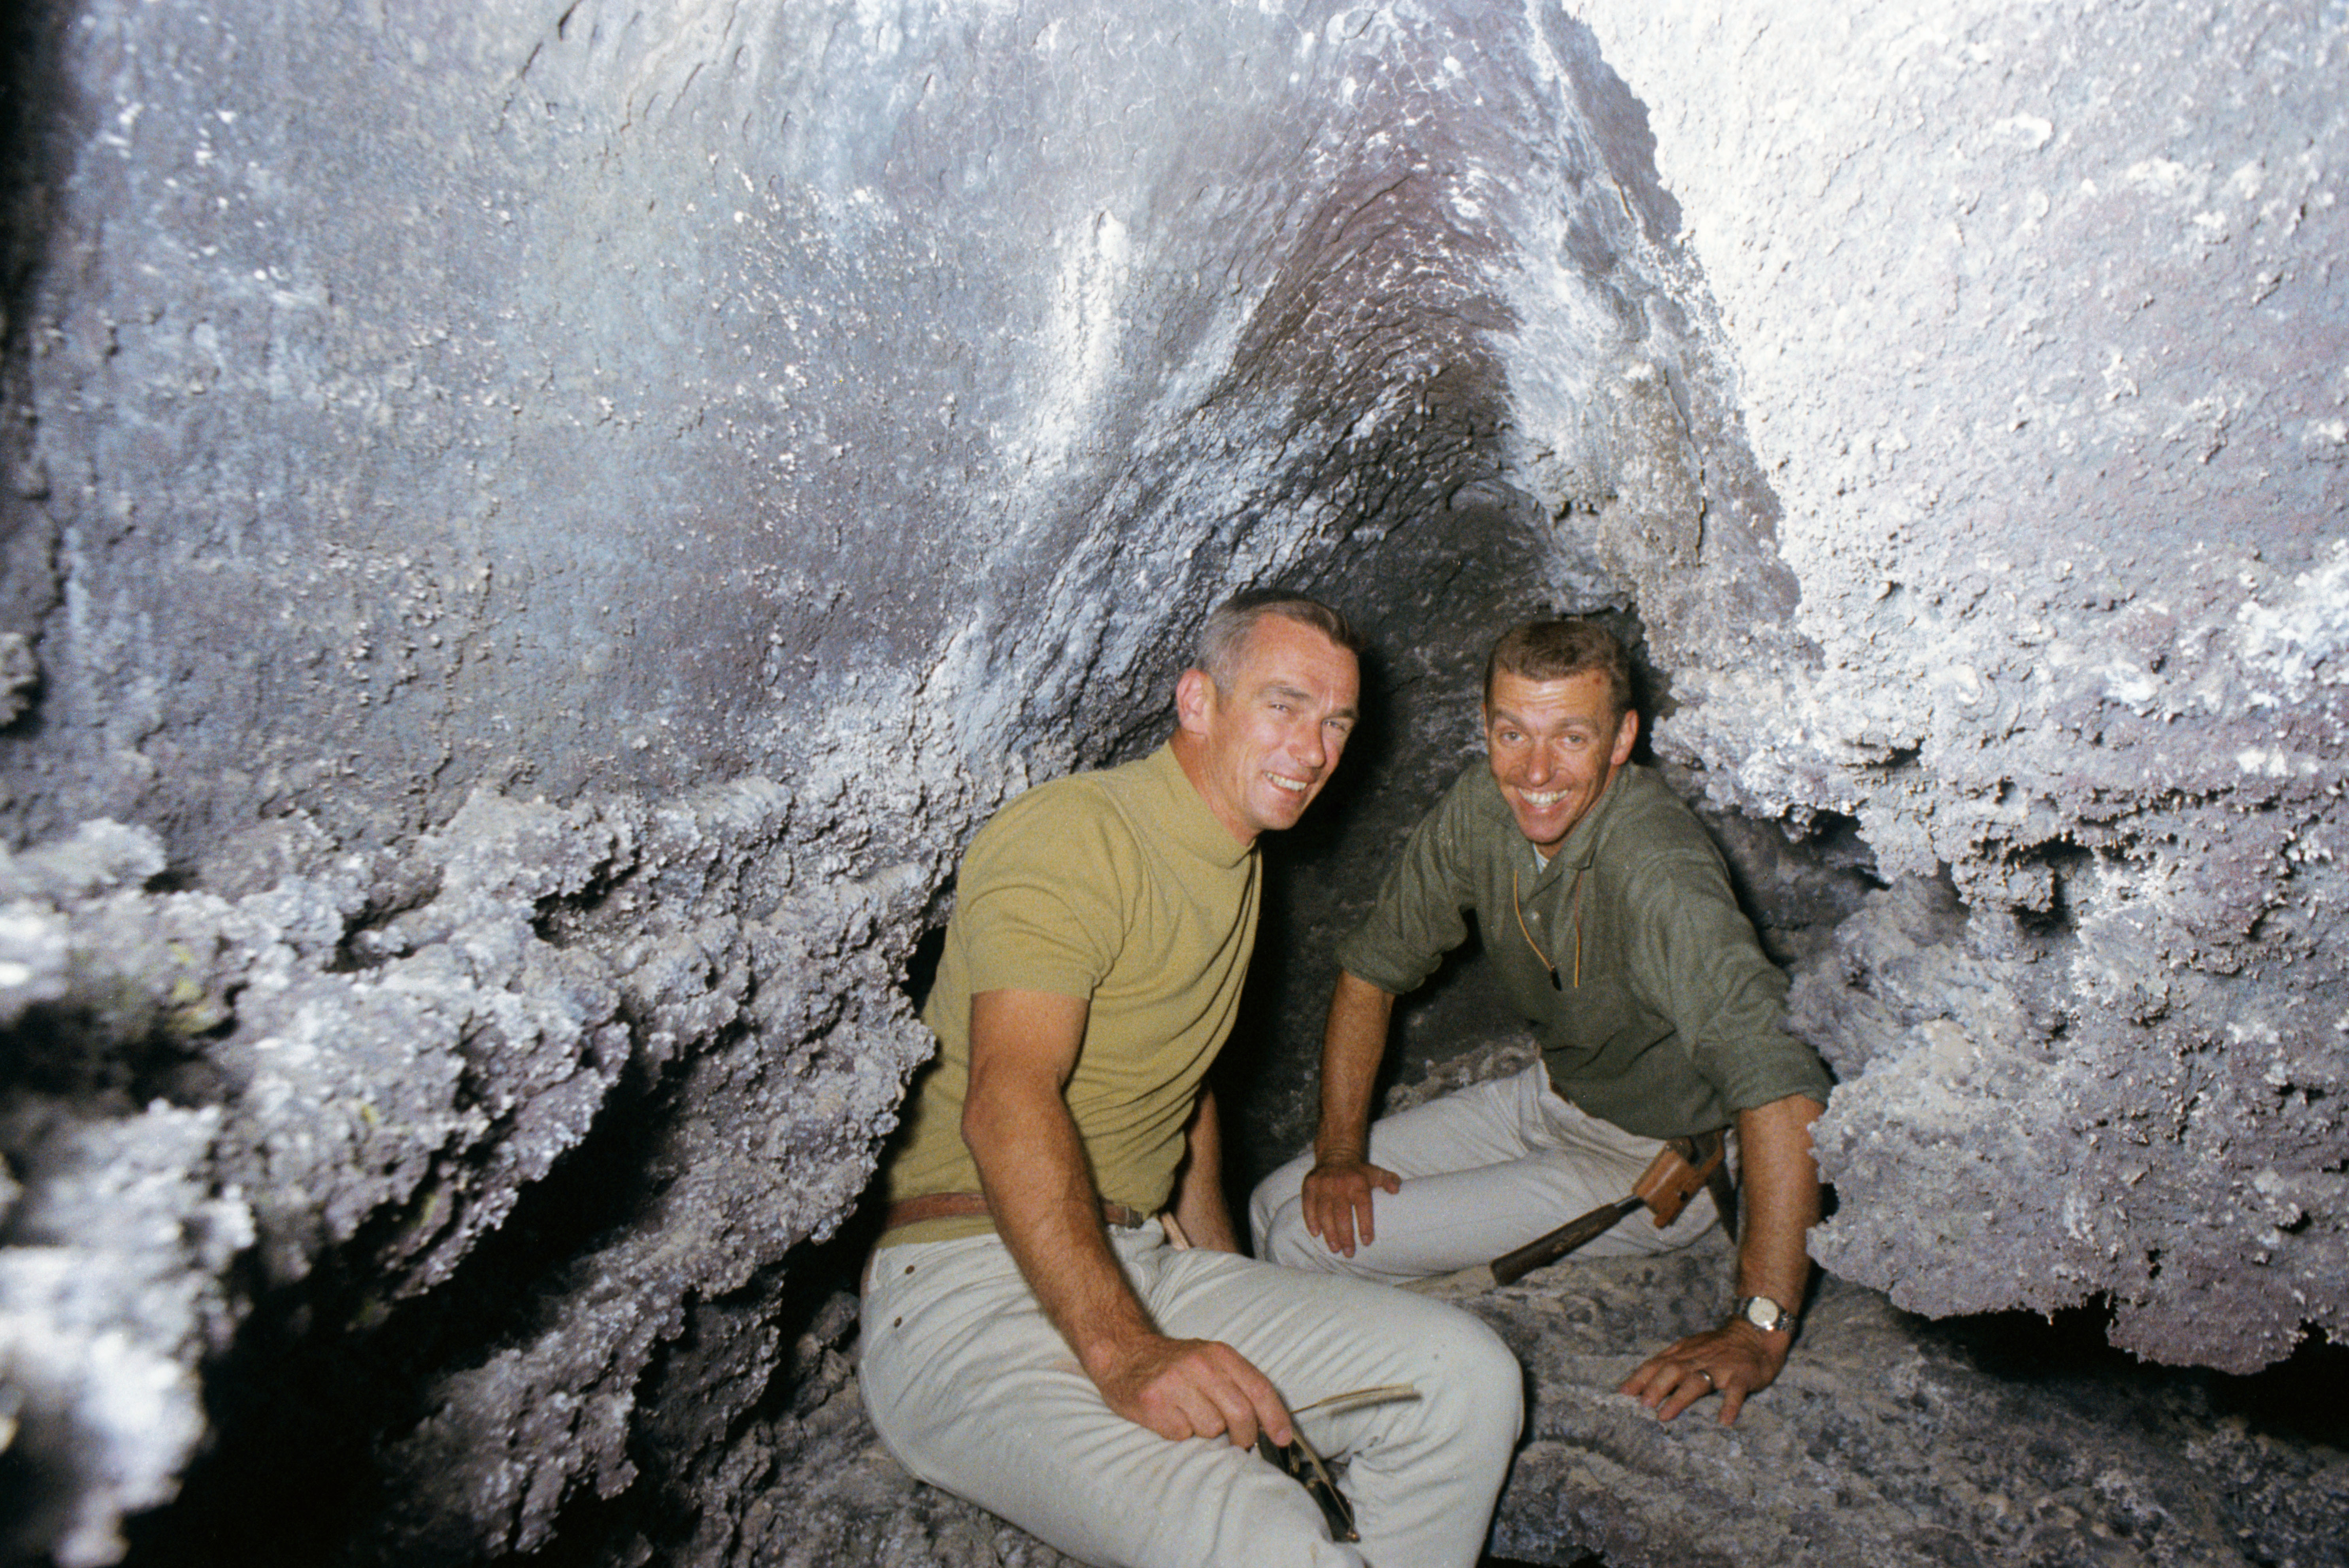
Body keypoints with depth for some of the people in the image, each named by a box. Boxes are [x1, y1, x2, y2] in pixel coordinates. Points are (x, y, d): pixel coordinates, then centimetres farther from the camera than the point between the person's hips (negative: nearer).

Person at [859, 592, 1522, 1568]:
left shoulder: (1237, 865, 18)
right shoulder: (1075, 833, -14)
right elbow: (1008, 1104, -26)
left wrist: (1229, 1279, 24)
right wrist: (1124, 1353, -34)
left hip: (1143, 1268, 9)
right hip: (971, 1293, -9)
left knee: (1468, 1376, -5)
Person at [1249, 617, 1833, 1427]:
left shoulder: (1656, 872, -34)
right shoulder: (1480, 807, -12)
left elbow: (1785, 1092, -43)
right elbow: (1372, 969, 0)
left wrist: (1758, 1331, -43)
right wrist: (1340, 1149, -8)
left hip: (1652, 1163, -7)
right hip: (1550, 1092, 7)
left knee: (1310, 1244, -15)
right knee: (1278, 1205, 3)